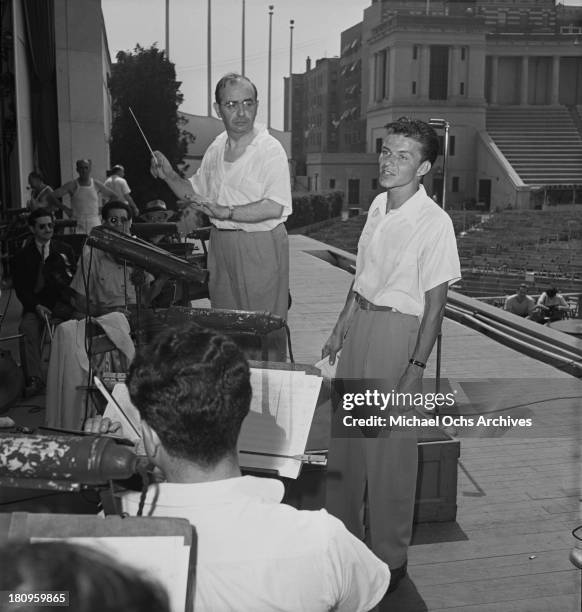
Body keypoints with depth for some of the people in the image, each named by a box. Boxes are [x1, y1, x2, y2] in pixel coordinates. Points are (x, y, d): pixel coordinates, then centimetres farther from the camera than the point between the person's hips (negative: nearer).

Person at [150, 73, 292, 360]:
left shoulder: (270, 150, -12)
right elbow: (197, 192, 22)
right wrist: (169, 176, 5)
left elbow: (275, 207, -24)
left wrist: (226, 212, -25)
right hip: (220, 244, 7)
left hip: (260, 247, -7)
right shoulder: (216, 148, 10)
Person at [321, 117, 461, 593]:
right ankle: (344, 532, 39)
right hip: (361, 322, 7)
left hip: (399, 330, -7)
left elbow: (435, 302, -15)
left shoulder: (435, 223, -17)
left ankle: (390, 555, 24)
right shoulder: (378, 206, 4)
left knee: (390, 444, 3)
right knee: (346, 432, 17)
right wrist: (341, 328, 17)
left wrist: (416, 366, -15)